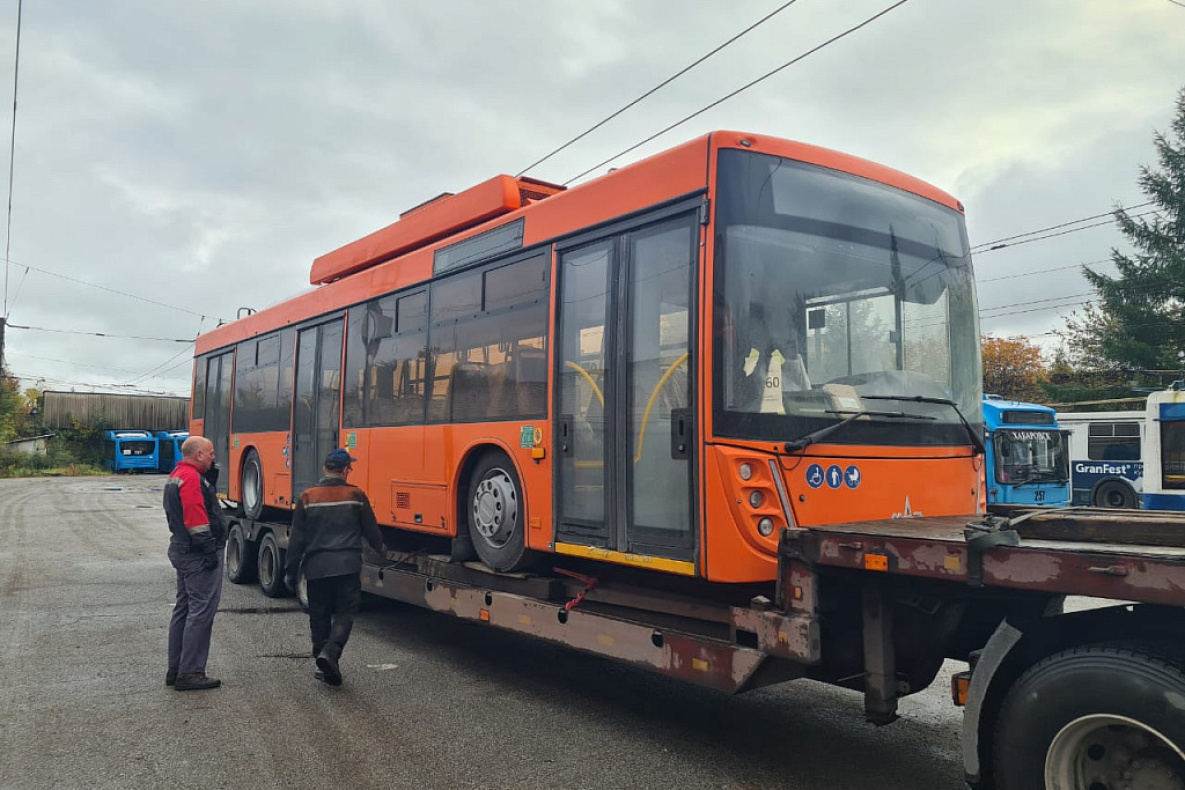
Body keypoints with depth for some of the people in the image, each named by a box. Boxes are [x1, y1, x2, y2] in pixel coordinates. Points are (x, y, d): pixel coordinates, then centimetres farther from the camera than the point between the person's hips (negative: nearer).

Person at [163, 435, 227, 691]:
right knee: (201, 612, -7)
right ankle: (190, 673, -4)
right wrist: (210, 551, -20)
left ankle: (176, 669, 24)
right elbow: (197, 519, -23)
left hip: (182, 552, 11)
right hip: (198, 555, -11)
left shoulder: (176, 476, 16)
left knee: (184, 609, 16)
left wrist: (211, 477, 8)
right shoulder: (192, 478, -18)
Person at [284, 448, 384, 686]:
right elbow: (371, 530, 7)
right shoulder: (356, 496, -2)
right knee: (345, 612, 5)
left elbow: (296, 540, 3)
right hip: (348, 566, -2)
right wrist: (379, 547, 28)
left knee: (319, 616, 13)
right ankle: (330, 652, -16)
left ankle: (323, 665, 19)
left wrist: (291, 571, 12)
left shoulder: (307, 498, 1)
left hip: (316, 567, 2)